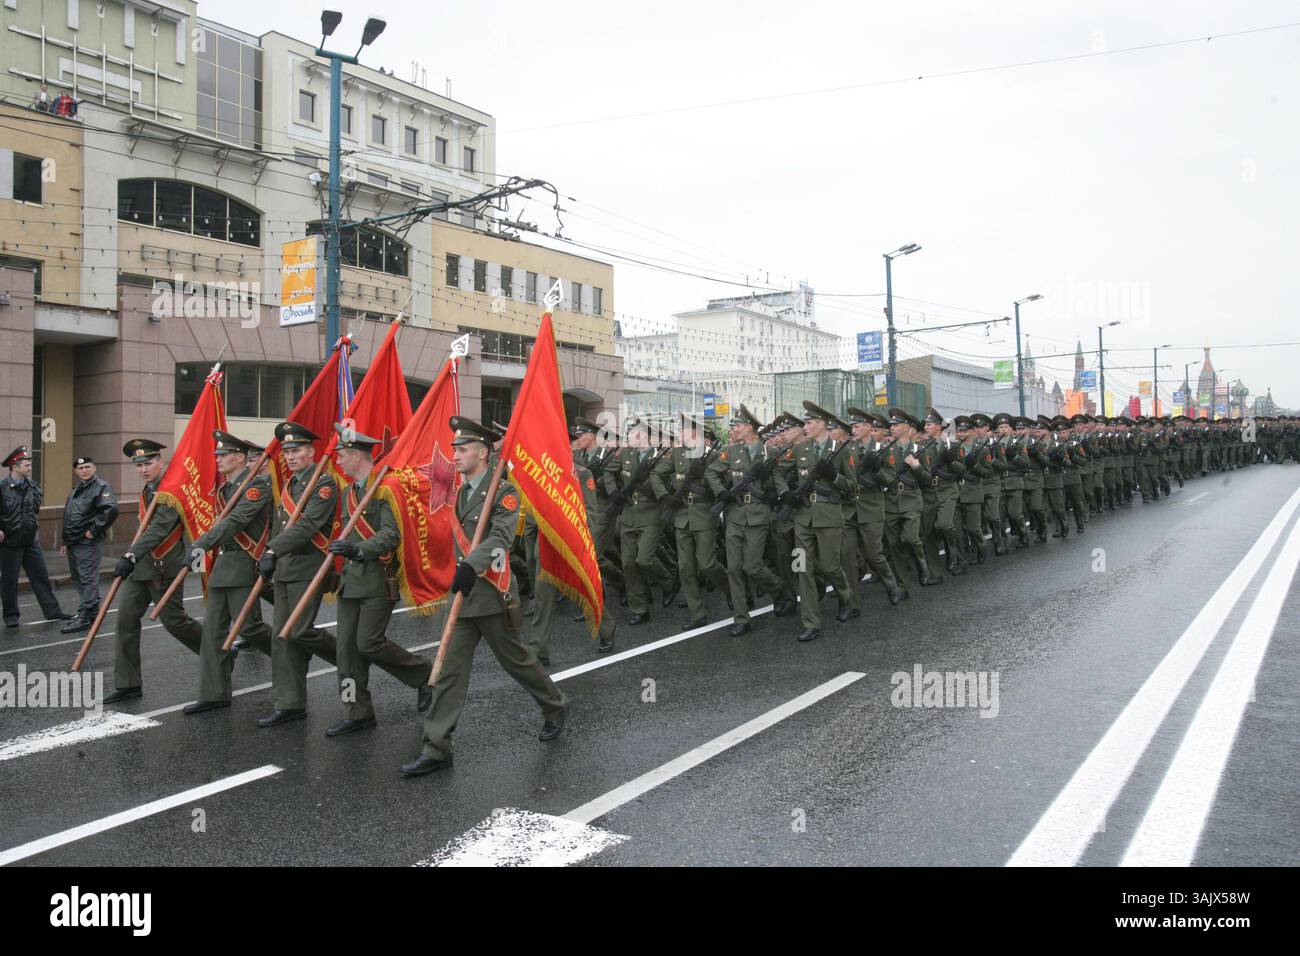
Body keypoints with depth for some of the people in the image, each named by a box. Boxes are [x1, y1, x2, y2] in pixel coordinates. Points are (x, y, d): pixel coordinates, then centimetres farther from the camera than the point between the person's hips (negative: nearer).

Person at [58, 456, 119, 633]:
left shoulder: (102, 487, -9)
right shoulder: (75, 491, 21)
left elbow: (111, 510, -25)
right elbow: (68, 518, 26)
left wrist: (94, 530, -20)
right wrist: (65, 542, 24)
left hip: (89, 543, -10)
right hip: (73, 543, 10)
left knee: (88, 579, -8)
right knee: (77, 578, 15)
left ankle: (84, 617, -8)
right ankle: (93, 612, 25)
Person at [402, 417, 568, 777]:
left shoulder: (503, 492, -12)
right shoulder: (459, 492, 11)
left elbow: (501, 536, -27)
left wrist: (472, 565, -40)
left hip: (493, 596, -6)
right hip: (464, 594, 6)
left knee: (517, 660, 9)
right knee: (450, 669, 2)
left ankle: (555, 708, 33)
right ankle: (435, 748, 5)